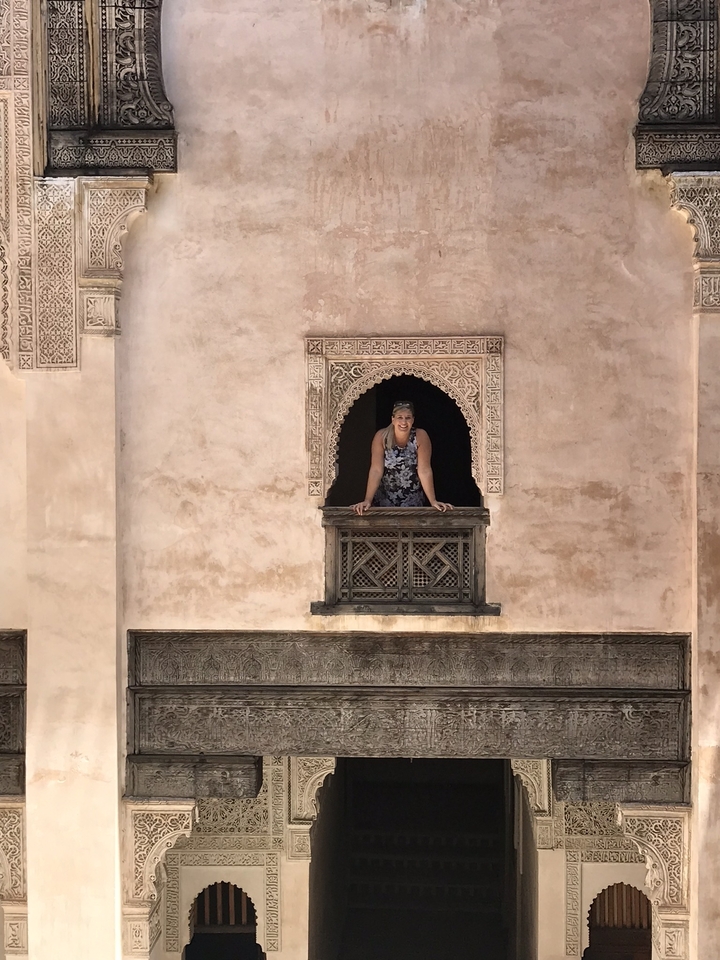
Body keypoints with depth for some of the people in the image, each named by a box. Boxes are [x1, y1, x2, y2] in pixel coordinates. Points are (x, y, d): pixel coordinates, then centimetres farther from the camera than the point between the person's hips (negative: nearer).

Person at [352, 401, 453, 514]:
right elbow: (376, 470, -18)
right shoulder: (381, 436, -16)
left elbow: (424, 471, -16)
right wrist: (367, 500, -24)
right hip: (385, 496, 0)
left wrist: (433, 501, -18)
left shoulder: (421, 437, -17)